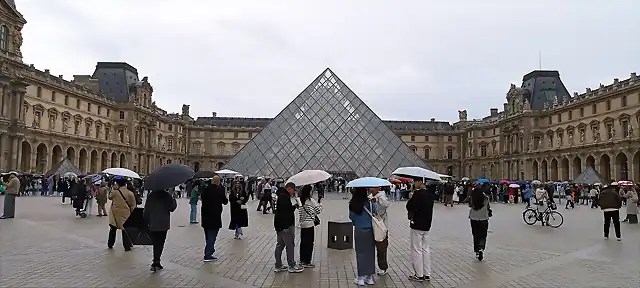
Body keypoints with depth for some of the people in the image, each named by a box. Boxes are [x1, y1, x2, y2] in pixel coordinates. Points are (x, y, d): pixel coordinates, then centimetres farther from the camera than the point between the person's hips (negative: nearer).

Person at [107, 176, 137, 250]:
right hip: (125, 214, -1)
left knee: (113, 229, 18)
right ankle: (127, 246, 6)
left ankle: (110, 244, 28)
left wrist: (113, 189, 9)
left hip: (115, 214, 1)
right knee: (125, 230, 7)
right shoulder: (130, 193, -10)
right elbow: (133, 205, -5)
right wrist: (132, 213, 7)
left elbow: (109, 197, 10)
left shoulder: (115, 192, -12)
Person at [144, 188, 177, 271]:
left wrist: (146, 221, 11)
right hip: (164, 224, -1)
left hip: (153, 225, 1)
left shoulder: (150, 196, -4)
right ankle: (156, 262, -2)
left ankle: (156, 262, 14)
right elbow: (172, 208, -2)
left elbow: (146, 211, -3)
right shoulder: (167, 195, -8)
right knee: (160, 243, 5)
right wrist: (174, 201, 16)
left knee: (155, 243, 13)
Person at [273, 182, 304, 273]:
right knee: (290, 245, -2)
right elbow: (285, 212, -26)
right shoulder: (284, 197, -18)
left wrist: (294, 206, 8)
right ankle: (292, 266, 7)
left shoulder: (281, 196, 16)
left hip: (279, 225, 11)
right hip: (285, 225, -11)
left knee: (280, 245, 15)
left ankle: (278, 266, 22)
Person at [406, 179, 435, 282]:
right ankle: (427, 274, 19)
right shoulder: (430, 194, 7)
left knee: (417, 250, 1)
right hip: (427, 225, 8)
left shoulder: (418, 193, -19)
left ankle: (419, 275, 6)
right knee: (425, 250, 14)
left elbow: (409, 206, -22)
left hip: (417, 225, -8)